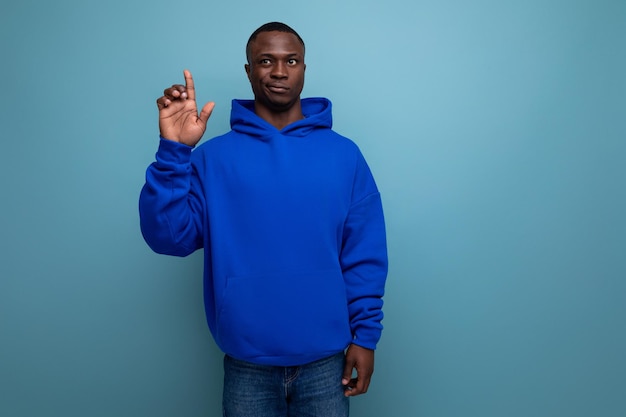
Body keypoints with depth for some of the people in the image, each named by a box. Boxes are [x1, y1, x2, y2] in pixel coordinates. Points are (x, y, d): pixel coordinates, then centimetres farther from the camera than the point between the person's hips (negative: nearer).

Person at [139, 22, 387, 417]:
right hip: (247, 364, 0)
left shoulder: (344, 154, -2)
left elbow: (365, 257, -1)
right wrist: (174, 150, -20)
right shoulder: (214, 157, -3)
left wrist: (365, 335, -4)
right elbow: (169, 238, -10)